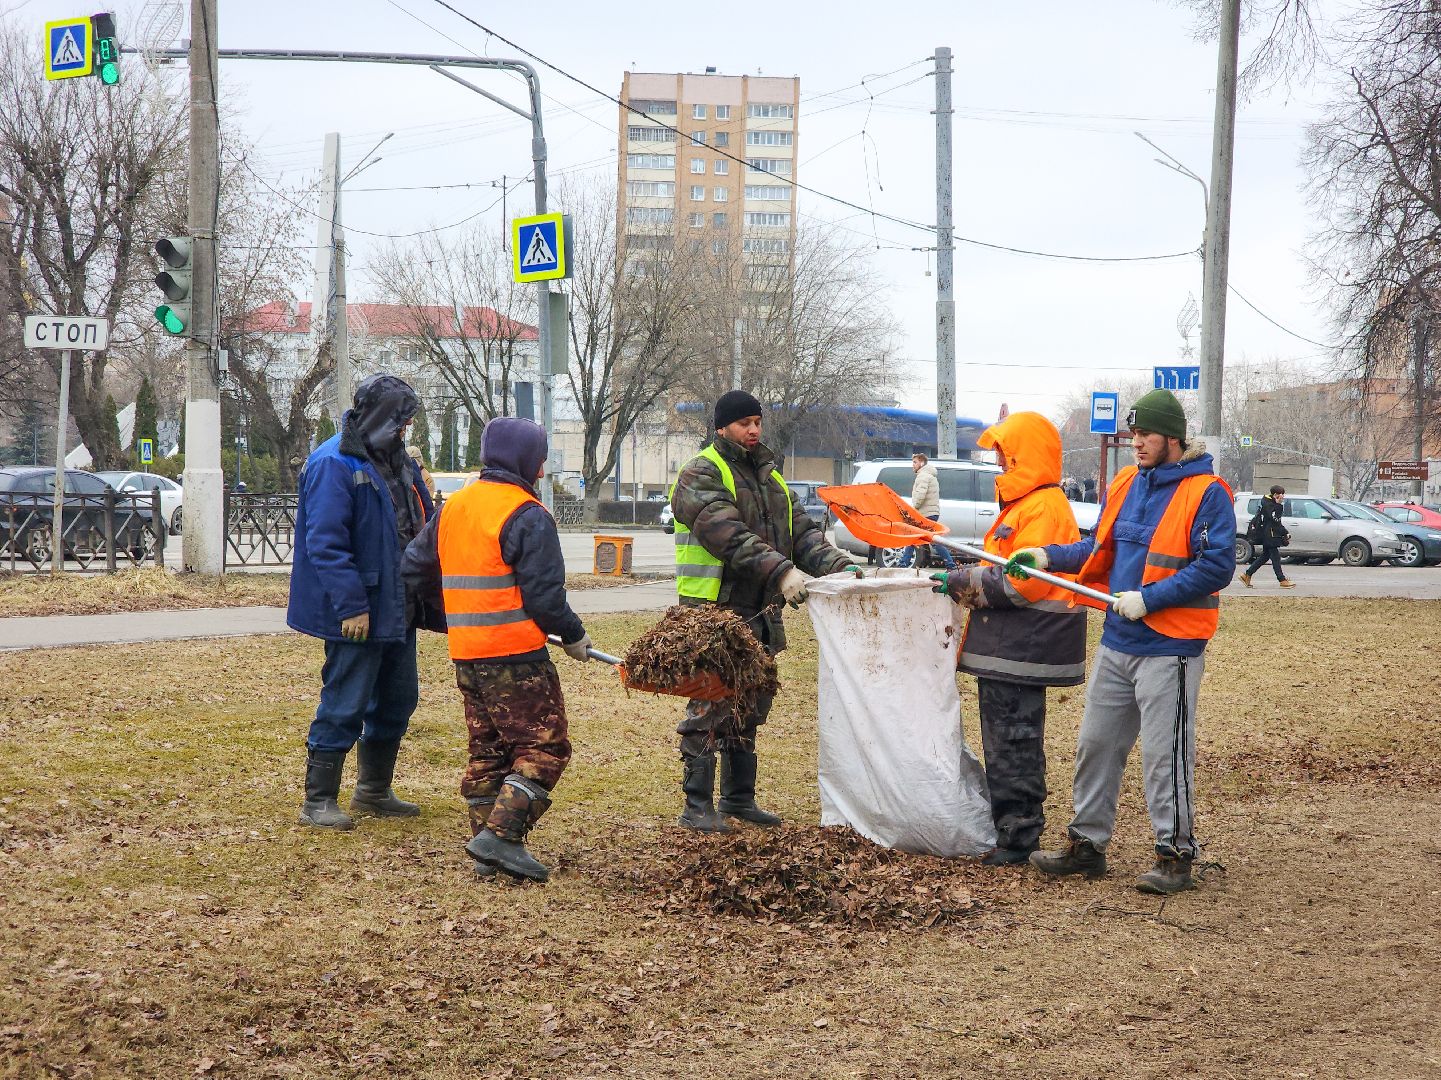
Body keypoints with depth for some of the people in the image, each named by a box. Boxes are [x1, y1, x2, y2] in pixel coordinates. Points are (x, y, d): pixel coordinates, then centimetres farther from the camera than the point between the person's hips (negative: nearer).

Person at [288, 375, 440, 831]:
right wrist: (351, 606, -24)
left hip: (397, 609, 9)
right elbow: (325, 544, -20)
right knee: (344, 707, -4)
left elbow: (425, 530, 20)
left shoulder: (395, 461, 13)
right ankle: (317, 801, 7)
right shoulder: (332, 465, -15)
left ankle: (374, 791, 30)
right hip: (357, 614, -9)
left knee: (397, 700, 16)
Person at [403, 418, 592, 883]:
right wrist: (572, 637, -1)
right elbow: (543, 594, -16)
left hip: (466, 654, 8)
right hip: (515, 654, -8)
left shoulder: (452, 507, 12)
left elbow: (416, 568, 19)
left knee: (487, 749, 15)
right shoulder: (528, 517, -12)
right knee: (545, 745, -2)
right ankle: (502, 834, -13)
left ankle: (487, 851, 15)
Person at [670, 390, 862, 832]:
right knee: (710, 708, -7)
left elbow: (801, 531, 13)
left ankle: (739, 797, 24)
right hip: (715, 610, -8)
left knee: (749, 708, 14)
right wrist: (781, 571, -32)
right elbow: (729, 536, -22)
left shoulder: (769, 476, 19)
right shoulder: (701, 476, -8)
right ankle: (697, 806, -3)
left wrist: (839, 565, -5)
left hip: (759, 613, 8)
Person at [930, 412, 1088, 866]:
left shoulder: (1044, 508, -16)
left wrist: (962, 584, -15)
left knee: (1015, 745, -5)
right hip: (1005, 649, 11)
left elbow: (1023, 582, -22)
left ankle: (1018, 838, 0)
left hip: (1021, 653, -11)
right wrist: (963, 580, 12)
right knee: (1003, 743, 16)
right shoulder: (1023, 504, 19)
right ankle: (1005, 826, 24)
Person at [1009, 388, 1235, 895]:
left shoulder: (1206, 493, -12)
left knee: (1165, 754, -2)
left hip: (1170, 648, -7)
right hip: (1117, 642, 7)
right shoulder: (1125, 484, 10)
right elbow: (1100, 548, 20)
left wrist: (1148, 598, -21)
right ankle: (1086, 843, 23)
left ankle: (1176, 855, 9)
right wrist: (1048, 556, 5)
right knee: (1096, 744, 12)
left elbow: (1216, 567, -18)